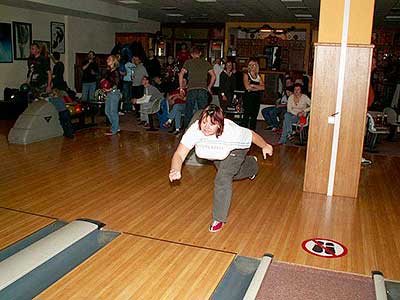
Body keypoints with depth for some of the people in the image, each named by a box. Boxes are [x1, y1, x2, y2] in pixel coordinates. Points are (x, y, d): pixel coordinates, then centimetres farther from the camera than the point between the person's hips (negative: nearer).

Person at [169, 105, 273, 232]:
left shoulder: (231, 131, -45)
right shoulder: (195, 130, -41)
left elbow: (251, 135, -25)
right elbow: (179, 155, -43)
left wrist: (265, 146, -7)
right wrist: (175, 170, -64)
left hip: (236, 149, -4)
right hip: (216, 153, 4)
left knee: (223, 179, -23)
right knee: (231, 174, 30)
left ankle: (219, 219, -4)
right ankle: (251, 164, 64)